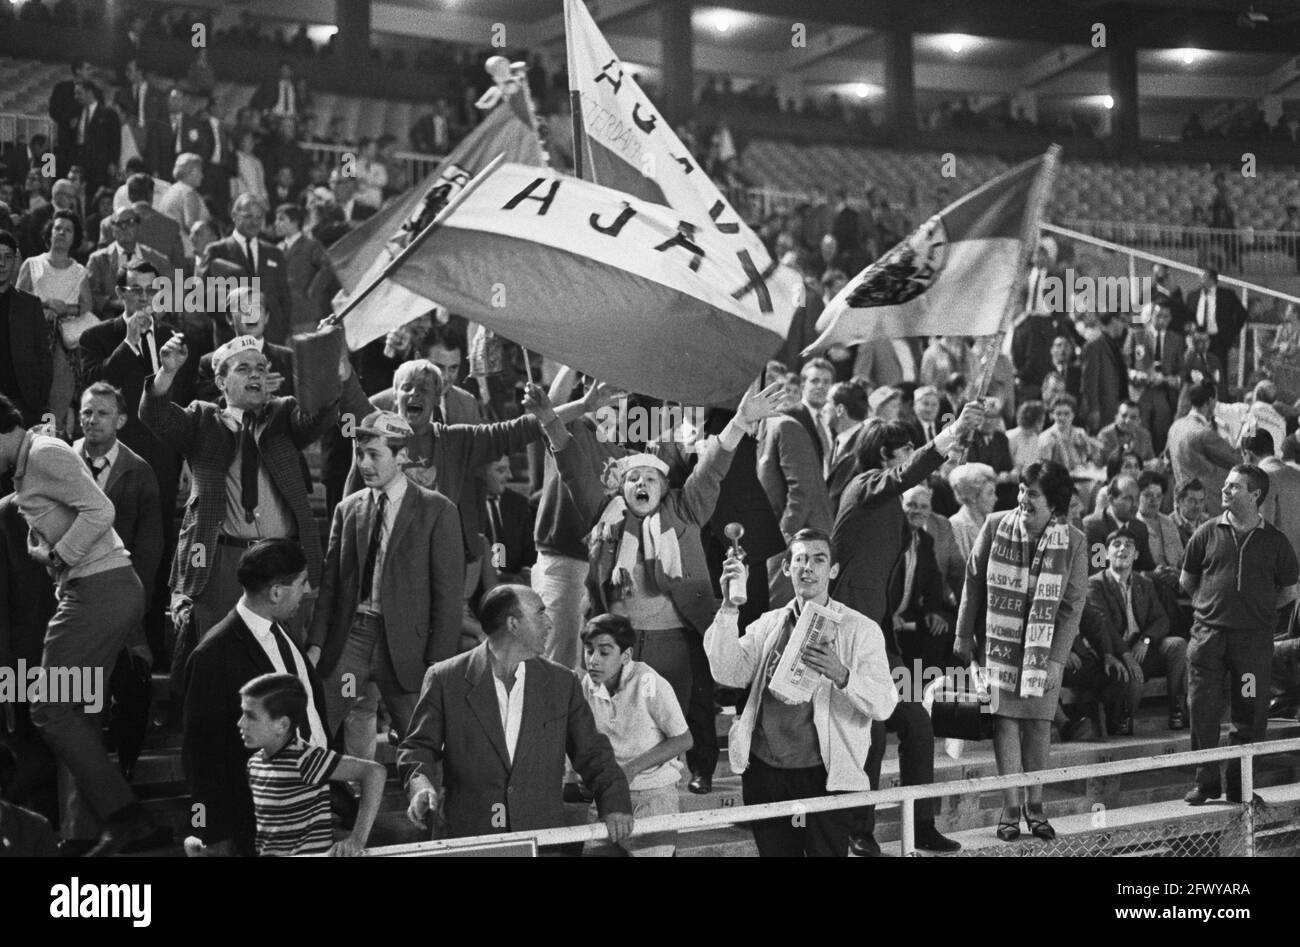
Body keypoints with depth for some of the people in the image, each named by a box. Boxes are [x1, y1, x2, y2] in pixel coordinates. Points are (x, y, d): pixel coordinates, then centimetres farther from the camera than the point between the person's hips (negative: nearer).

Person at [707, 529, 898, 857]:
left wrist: (842, 676, -28)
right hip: (764, 770, 3)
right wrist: (729, 608, -10)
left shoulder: (860, 630, 1)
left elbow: (884, 704, -9)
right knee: (774, 851, 10)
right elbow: (728, 674, -3)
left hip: (823, 776, -3)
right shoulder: (768, 625, 11)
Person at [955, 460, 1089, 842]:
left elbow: (1072, 606, -5)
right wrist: (964, 634, 2)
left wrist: (1056, 659, -9)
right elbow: (973, 583, 3)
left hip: (1044, 645, 0)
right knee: (1005, 719, -3)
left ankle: (1035, 807, 14)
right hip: (998, 641, 0)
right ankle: (1010, 809, 3)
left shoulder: (1073, 543, -7)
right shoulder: (995, 526, -5)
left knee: (1039, 724, 2)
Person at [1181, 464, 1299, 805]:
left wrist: (1258, 608, 5)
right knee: (1202, 710, -1)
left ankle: (1239, 785, 12)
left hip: (1254, 637, 0)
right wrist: (1210, 604, 10)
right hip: (1208, 633, 1)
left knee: (1250, 714, 2)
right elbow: (1187, 579, 17)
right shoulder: (1207, 534, 5)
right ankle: (1206, 782, 9)